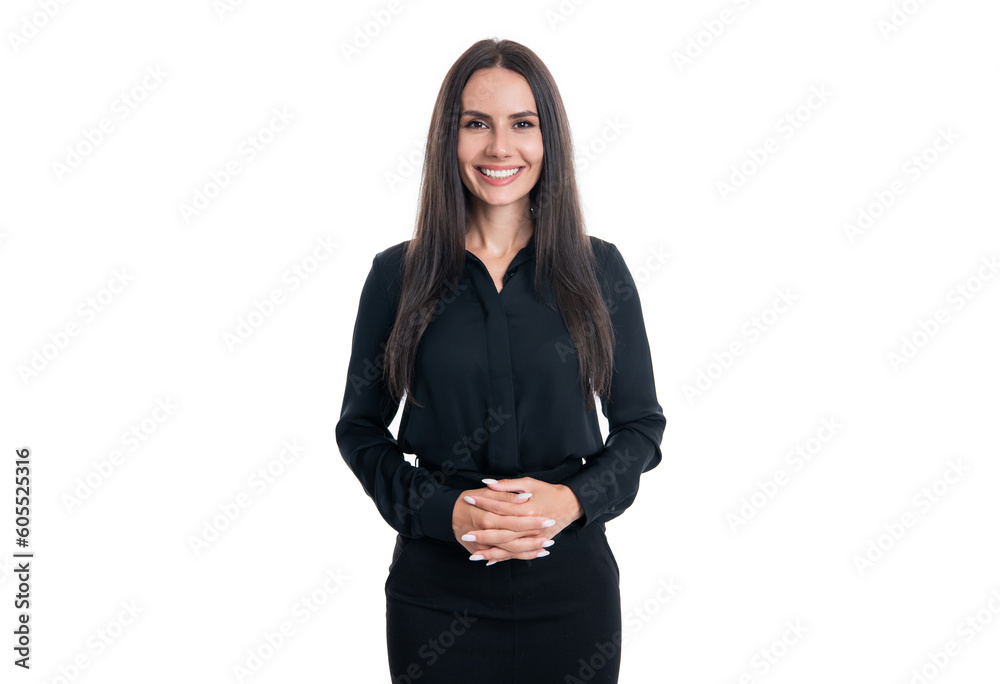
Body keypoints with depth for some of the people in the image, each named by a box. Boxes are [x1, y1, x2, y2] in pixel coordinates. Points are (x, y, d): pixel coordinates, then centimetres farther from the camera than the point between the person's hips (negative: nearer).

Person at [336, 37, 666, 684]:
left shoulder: (600, 270, -1)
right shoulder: (398, 274, -2)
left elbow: (642, 425, 3)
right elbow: (360, 428, 3)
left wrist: (574, 499, -14)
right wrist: (445, 510, -12)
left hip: (571, 587, 1)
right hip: (437, 590, 0)